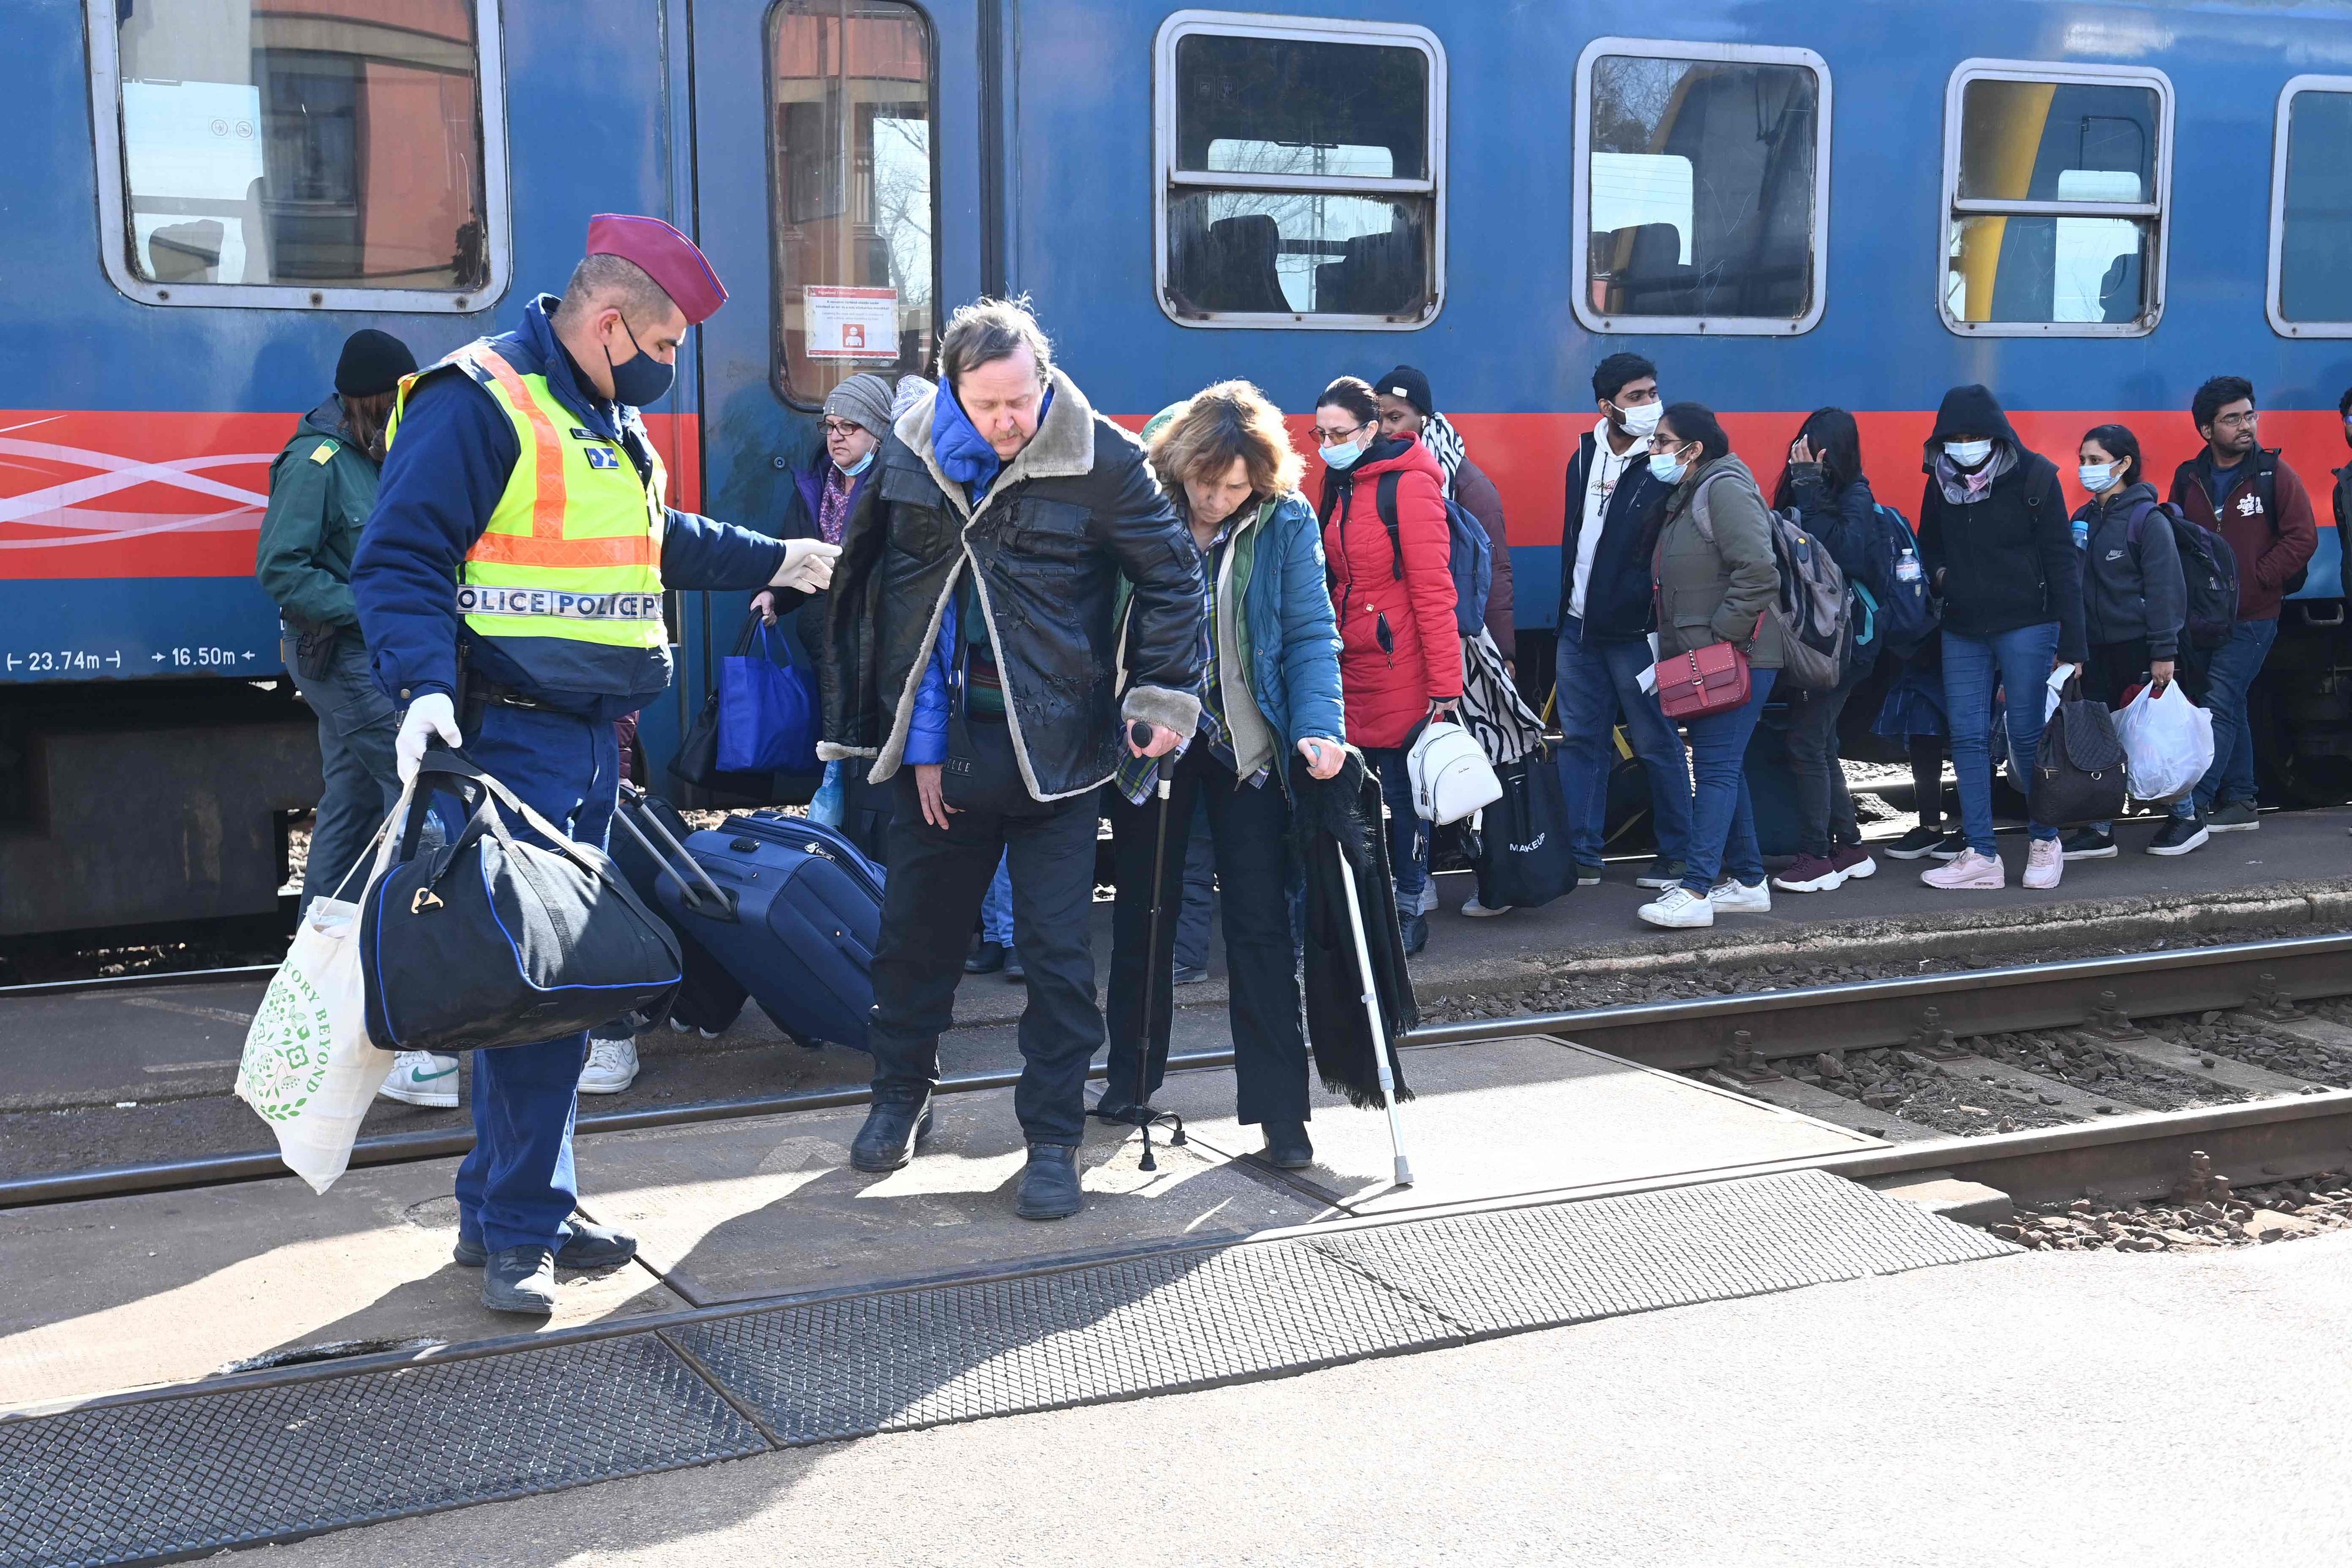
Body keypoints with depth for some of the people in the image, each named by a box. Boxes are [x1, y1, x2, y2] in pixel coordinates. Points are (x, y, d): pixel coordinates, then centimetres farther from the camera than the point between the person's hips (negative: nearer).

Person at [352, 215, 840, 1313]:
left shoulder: (609, 421, 18)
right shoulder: (478, 404, -12)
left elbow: (654, 539, 35)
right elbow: (399, 562, -19)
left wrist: (770, 561, 42)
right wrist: (424, 686, -32)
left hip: (591, 741, 9)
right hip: (511, 739, -9)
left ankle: (507, 1207, 22)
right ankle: (516, 1230, 3)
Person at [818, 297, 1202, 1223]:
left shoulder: (1101, 461, -10)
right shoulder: (911, 455, -1)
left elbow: (1172, 577, 0)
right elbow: (884, 592, 9)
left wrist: (1164, 696, -6)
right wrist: (912, 738, 8)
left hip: (1054, 755, -3)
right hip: (941, 752, 3)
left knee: (1057, 953, 0)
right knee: (913, 932, 15)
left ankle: (1053, 1140, 12)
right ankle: (900, 1098, 36)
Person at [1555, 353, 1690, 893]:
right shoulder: (1586, 455, 9)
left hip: (1635, 630, -6)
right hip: (1579, 626, 6)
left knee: (1657, 743, 1)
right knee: (1580, 740, 10)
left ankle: (1678, 857, 11)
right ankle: (1580, 856, 17)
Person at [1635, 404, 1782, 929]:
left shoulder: (1725, 490, -13)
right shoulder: (1687, 496, 18)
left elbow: (1758, 574, -23)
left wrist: (1718, 637, -20)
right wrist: (1676, 648, 15)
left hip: (1736, 658, -10)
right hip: (1703, 660, 10)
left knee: (1716, 767, -11)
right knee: (1723, 767, 13)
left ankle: (1695, 891, -14)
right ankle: (1748, 880, 21)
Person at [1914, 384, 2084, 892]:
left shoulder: (2032, 476, -6)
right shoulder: (1941, 483, 7)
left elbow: (2062, 560, -7)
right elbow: (1929, 544, 25)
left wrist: (2071, 645, -11)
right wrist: (1938, 572, -1)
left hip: (2026, 626, -5)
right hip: (1963, 631, 5)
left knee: (2029, 737, -1)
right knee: (1968, 739, 2)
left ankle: (2045, 843, 15)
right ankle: (1981, 857, 7)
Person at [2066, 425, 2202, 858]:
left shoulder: (2148, 520, -9)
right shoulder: (2084, 520, 11)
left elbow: (2165, 589, -13)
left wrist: (2165, 651, -17)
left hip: (2139, 646, -6)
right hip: (2097, 647, 7)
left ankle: (2185, 818, 16)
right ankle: (2098, 831, 11)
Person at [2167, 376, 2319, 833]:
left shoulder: (2274, 474, -5)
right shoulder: (2188, 478, 6)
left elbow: (2302, 537, -8)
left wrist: (2252, 580, -13)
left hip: (2252, 619, -5)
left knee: (2219, 706, -12)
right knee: (2229, 709, 12)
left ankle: (2193, 803, -13)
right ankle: (2239, 804, 20)